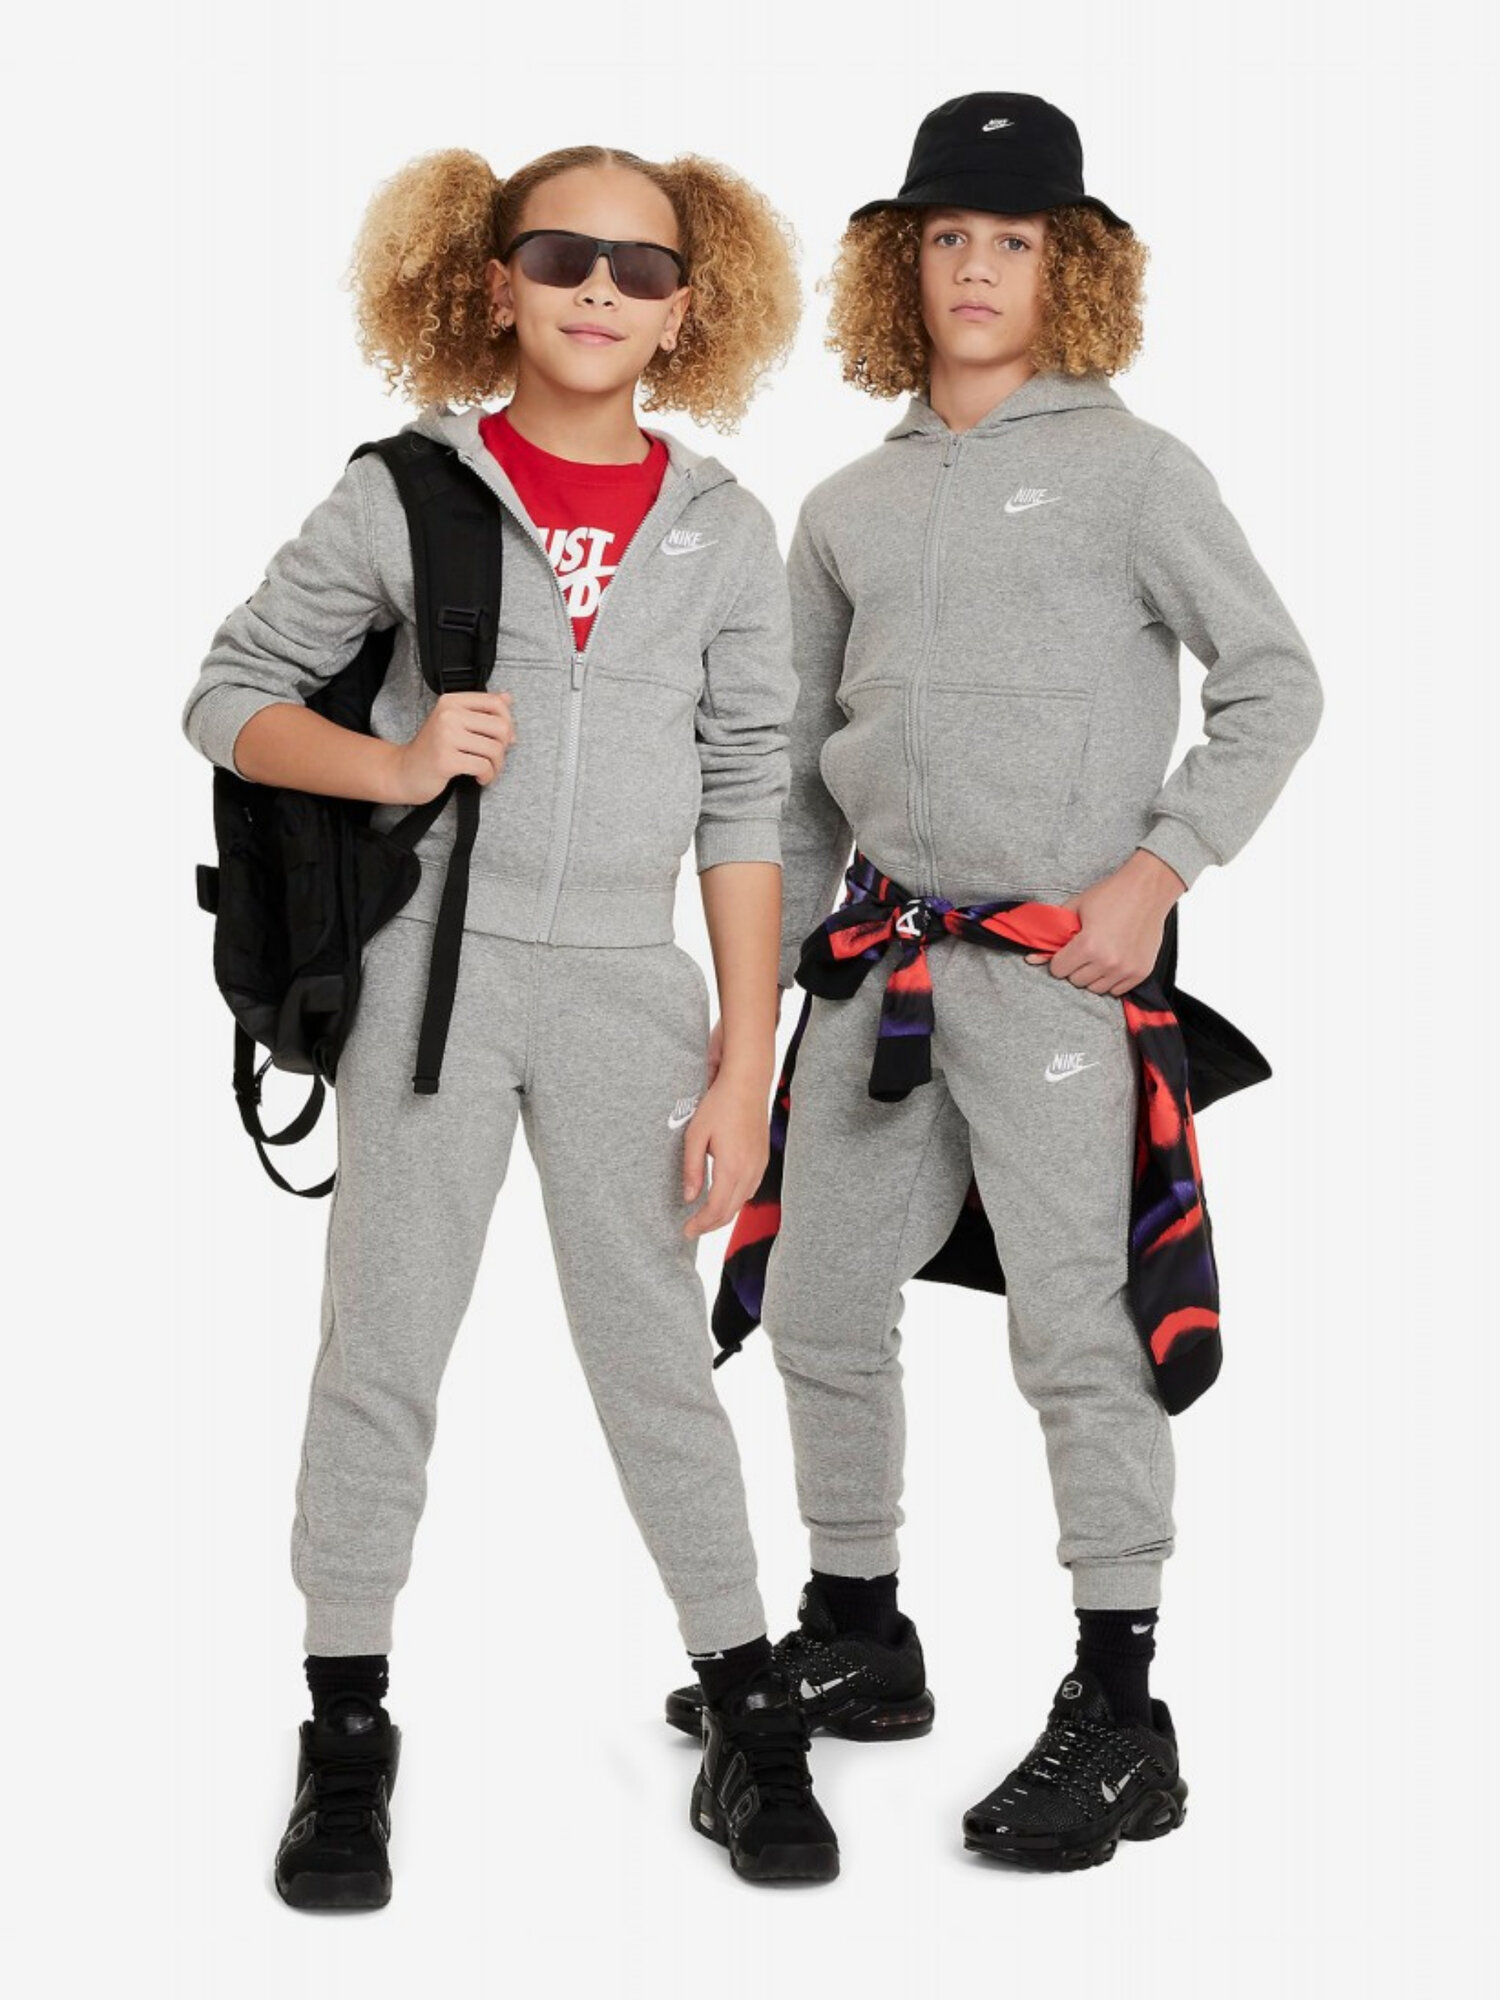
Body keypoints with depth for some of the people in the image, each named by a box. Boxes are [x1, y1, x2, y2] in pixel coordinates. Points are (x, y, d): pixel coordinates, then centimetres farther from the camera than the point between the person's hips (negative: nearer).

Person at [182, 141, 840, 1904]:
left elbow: (744, 806, 4)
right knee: (382, 1348, 4)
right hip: (430, 964, 0)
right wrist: (391, 769, -14)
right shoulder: (404, 496, 0)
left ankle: (749, 1726, 18)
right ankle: (347, 1743, 15)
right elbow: (228, 695, 5)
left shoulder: (722, 531, 4)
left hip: (626, 990, 1)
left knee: (657, 1353, 6)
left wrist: (745, 1066, 0)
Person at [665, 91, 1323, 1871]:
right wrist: (754, 985, 15)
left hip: (1058, 963, -6)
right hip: (881, 956, 6)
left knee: (1078, 1335, -6)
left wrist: (1156, 873, -11)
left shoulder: (1130, 470, -1)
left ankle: (1118, 1721, 3)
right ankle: (855, 1639, 30)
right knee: (818, 1309, 12)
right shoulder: (848, 507, 13)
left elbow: (1275, 687, -1)